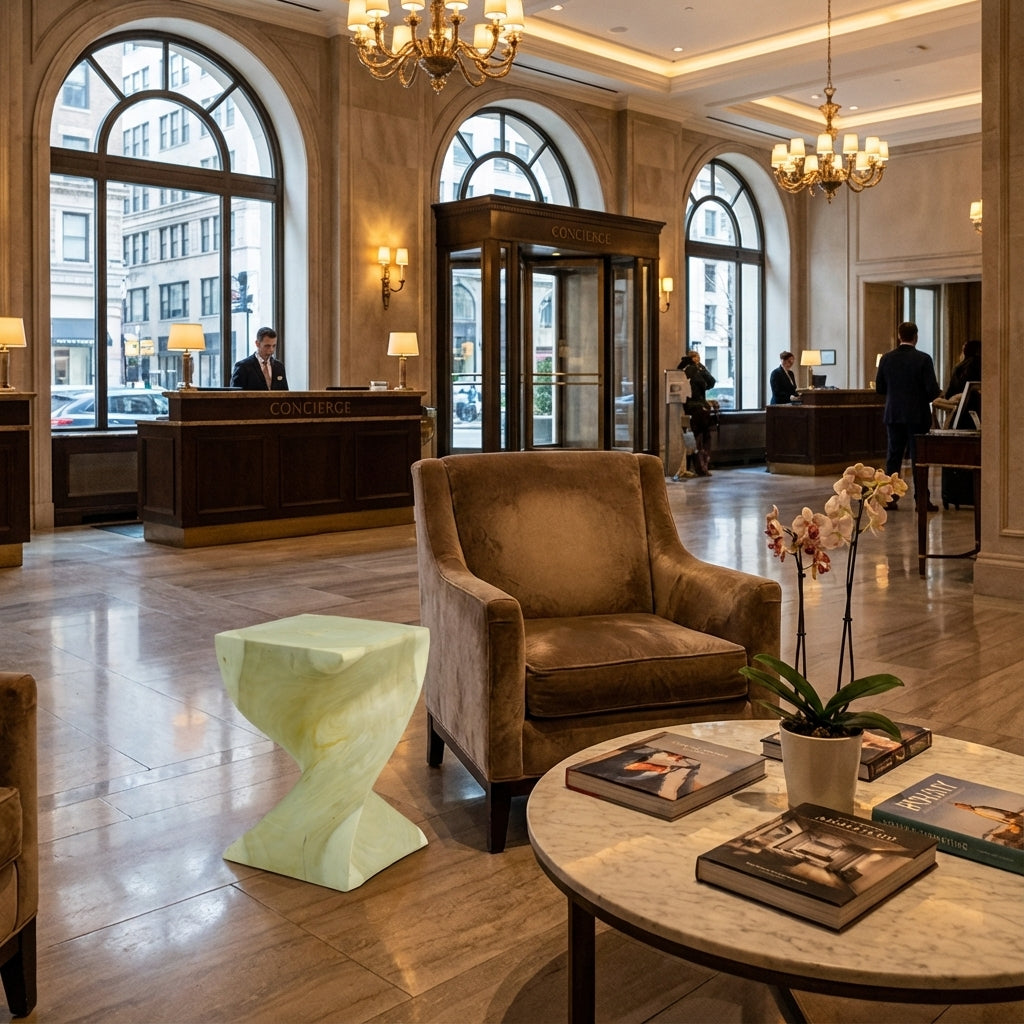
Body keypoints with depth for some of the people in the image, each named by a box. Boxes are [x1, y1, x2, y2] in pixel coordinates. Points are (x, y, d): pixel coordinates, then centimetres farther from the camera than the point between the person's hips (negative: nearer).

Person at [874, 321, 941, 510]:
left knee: (893, 456, 9)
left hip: (893, 415, 3)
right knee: (918, 457, 1)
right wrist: (937, 393, 11)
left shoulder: (886, 358, 0)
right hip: (917, 415, -3)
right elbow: (933, 390, -12)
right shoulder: (923, 359, -10)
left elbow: (879, 388, 4)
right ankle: (921, 499, 3)